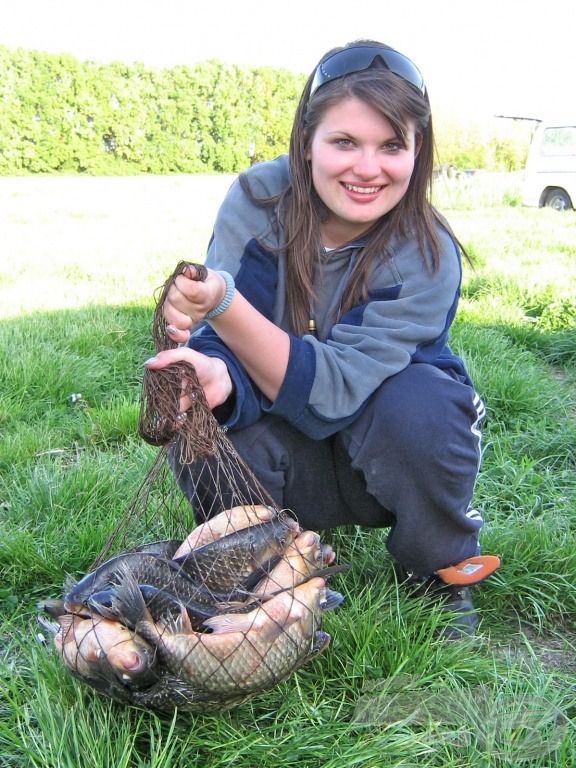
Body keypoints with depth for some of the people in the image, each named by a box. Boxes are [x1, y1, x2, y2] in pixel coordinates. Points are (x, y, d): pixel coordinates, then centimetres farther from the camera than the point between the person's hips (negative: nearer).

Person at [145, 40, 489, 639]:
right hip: (289, 453, 2)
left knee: (420, 405, -33)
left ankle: (437, 575, -3)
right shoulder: (259, 198, -18)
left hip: (383, 450, -1)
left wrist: (225, 303, -46)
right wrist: (221, 378, -46)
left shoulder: (427, 257, -24)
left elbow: (331, 391, -32)